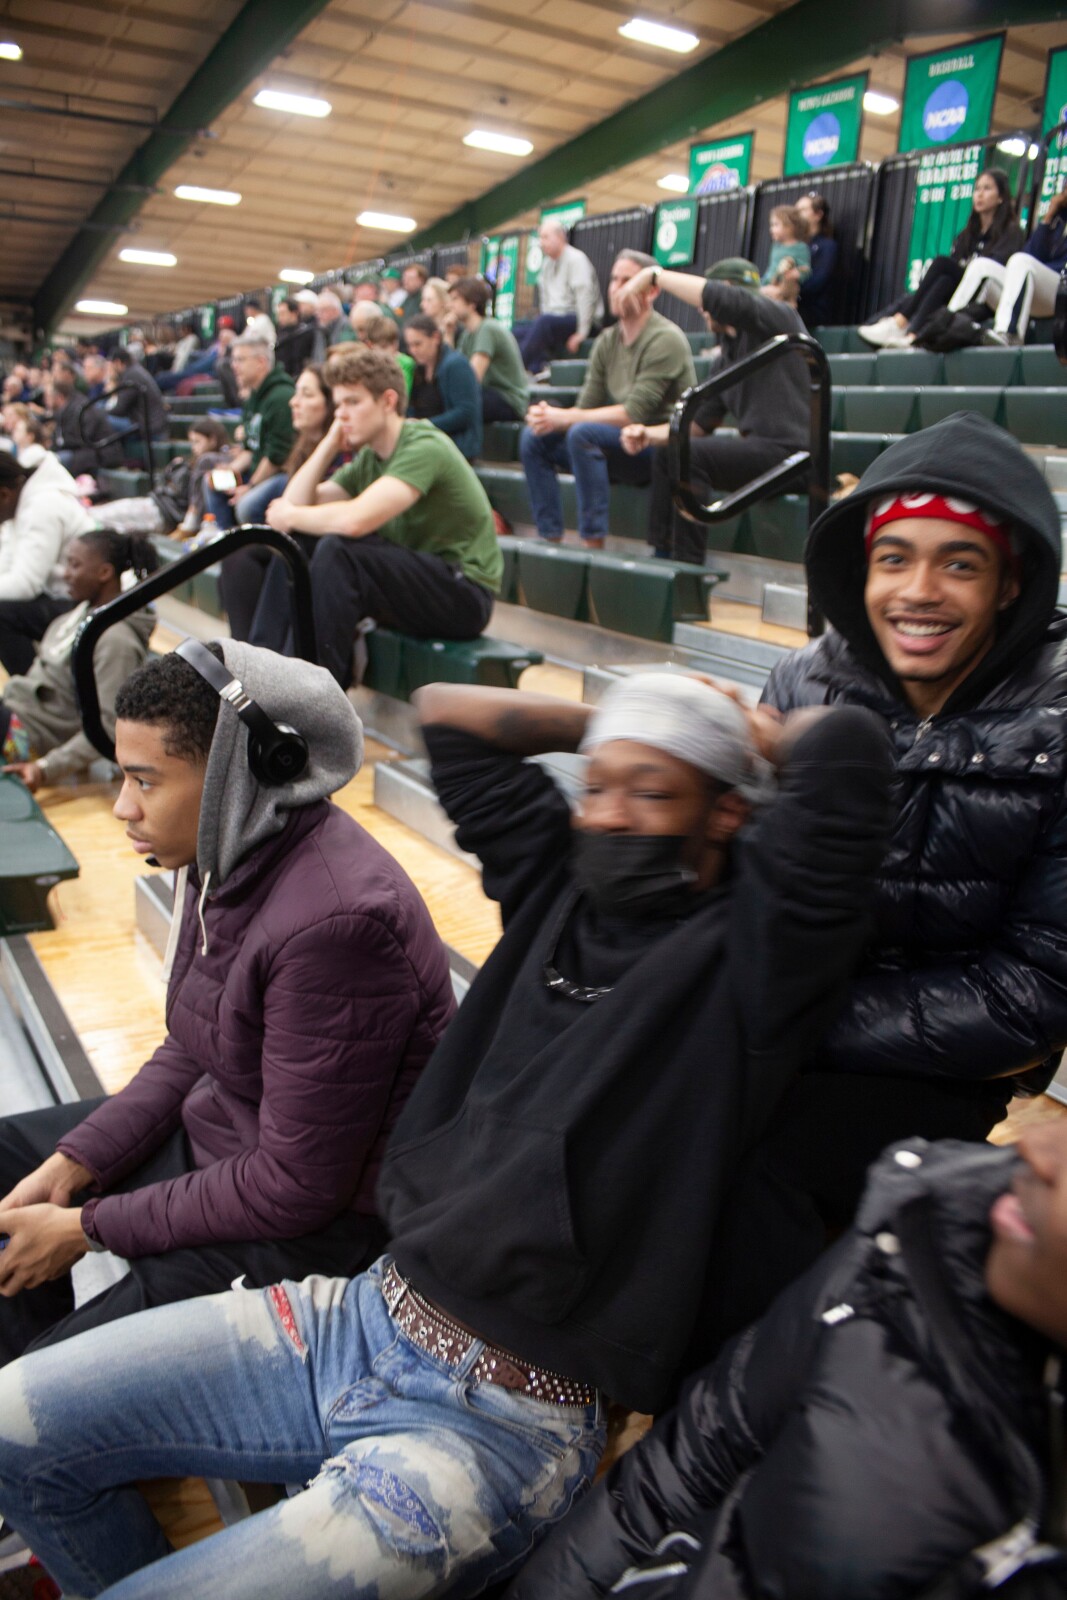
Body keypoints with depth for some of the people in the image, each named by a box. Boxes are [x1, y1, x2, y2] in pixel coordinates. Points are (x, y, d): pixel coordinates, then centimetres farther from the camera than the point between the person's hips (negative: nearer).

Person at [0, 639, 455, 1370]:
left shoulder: (333, 922, -32)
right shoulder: (226, 856, -5)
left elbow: (298, 1186, -24)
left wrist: (88, 1228, -15)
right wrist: (75, 1162, 0)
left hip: (316, 1225, -9)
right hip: (212, 1131, 9)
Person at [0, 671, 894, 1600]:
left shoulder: (743, 947, -12)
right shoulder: (559, 883, 6)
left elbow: (848, 747, -25)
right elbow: (448, 712, 13)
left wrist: (759, 737, -5)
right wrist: (610, 722, 11)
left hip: (496, 1421, -6)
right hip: (370, 1310, 7)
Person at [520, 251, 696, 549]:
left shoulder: (665, 339, -14)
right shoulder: (607, 341, 9)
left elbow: (634, 413, -21)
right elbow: (587, 406, 4)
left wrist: (565, 417, -21)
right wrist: (551, 416, -18)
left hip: (661, 447, -8)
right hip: (621, 445, 8)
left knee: (583, 433, -32)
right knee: (534, 436, -4)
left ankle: (593, 545, -28)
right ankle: (551, 541, -7)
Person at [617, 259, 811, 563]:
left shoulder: (777, 316, -5)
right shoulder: (728, 350, 19)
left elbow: (716, 298, -24)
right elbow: (701, 422, 18)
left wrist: (654, 274, -15)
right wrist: (649, 433, 3)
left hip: (790, 451, -9)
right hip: (758, 448, 9)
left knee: (689, 455, -25)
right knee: (666, 453, 14)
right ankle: (663, 554, 11)